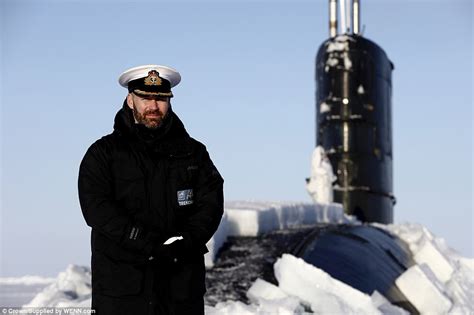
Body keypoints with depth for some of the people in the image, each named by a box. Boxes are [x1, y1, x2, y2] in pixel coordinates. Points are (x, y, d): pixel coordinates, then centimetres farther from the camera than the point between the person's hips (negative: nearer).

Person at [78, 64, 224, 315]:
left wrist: (186, 242, -15)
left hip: (182, 282, 3)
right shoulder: (103, 153, 5)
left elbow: (211, 203, 4)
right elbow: (96, 208, -8)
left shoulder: (192, 152, 13)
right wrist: (149, 245, -18)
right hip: (121, 280, -2)